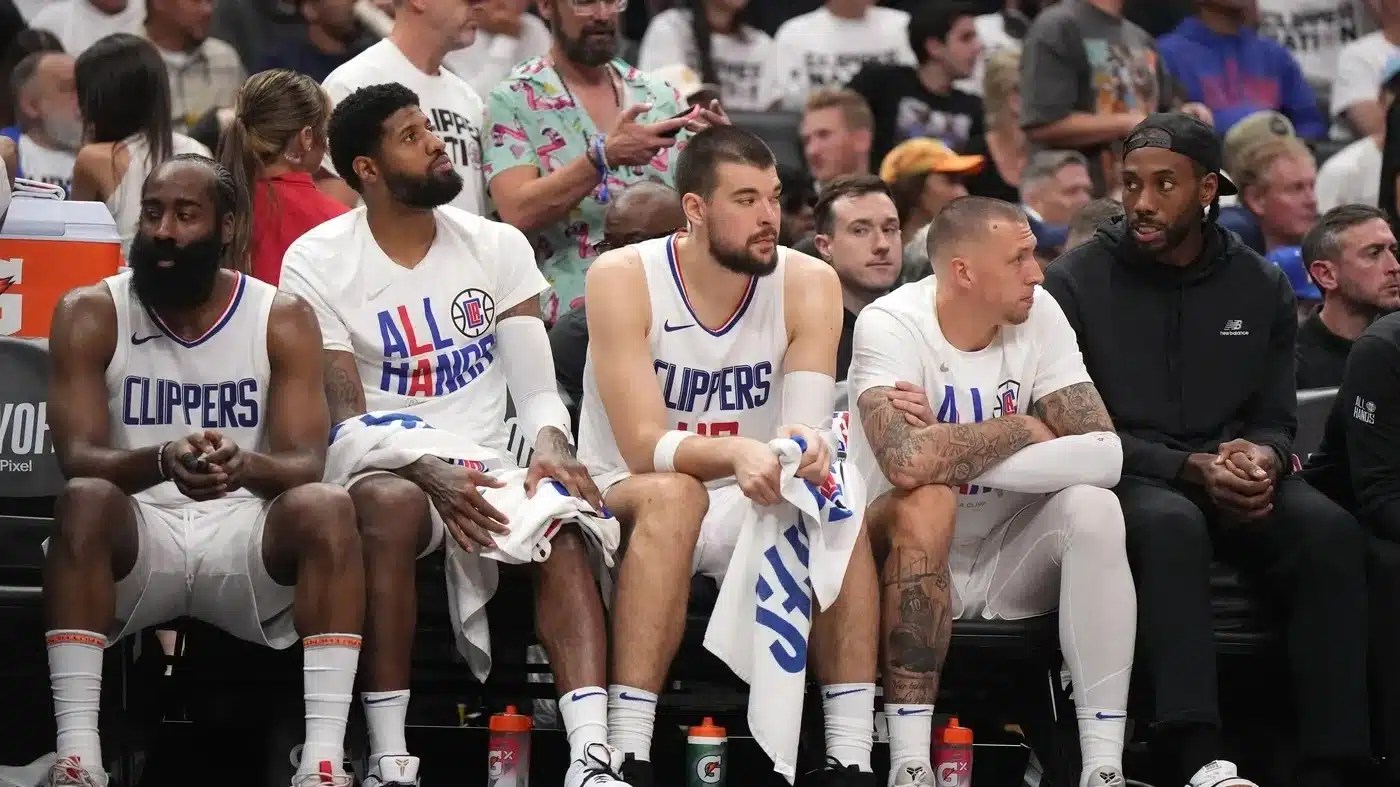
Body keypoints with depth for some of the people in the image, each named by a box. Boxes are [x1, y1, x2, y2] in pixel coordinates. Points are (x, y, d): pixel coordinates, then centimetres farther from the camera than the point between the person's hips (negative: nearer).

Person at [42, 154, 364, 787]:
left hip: (247, 540, 1)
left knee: (327, 506, -30)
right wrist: (162, 461, -38)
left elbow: (305, 465, -12)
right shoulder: (91, 314, -2)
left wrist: (247, 465, -38)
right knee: (84, 501, -33)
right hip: (137, 540, -1)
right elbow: (78, 457, -15)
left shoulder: (283, 320, 0)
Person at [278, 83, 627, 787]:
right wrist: (430, 474, -26)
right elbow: (347, 417, -7)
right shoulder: (318, 263, 0)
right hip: (386, 468, -3)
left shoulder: (497, 247, 9)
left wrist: (549, 448, -20)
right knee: (391, 501, -39)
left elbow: (537, 387, 4)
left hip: (488, 470, 3)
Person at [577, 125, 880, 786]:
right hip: (625, 501, -3)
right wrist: (738, 453, -44)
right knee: (674, 495, -36)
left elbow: (807, 426, -16)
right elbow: (644, 446, -23)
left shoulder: (808, 284, -6)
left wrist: (803, 449, -42)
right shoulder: (622, 279, -14)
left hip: (749, 509, 3)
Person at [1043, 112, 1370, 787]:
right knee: (1172, 526, -39)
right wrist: (1191, 469, -16)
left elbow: (1275, 421, 15)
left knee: (1330, 531, -28)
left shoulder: (1261, 288, 12)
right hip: (1129, 479, -3)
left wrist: (1263, 459, -12)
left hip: (1230, 474, 3)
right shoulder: (1077, 283, 0)